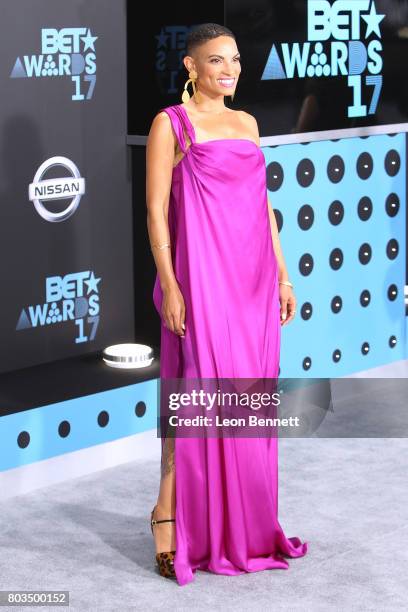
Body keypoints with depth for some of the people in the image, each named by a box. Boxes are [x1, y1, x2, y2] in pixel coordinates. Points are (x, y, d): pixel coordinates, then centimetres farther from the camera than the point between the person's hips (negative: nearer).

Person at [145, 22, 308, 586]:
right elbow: (156, 209, -9)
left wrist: (282, 274, 13)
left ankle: (244, 522, 20)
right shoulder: (171, 123, -4)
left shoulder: (246, 123, 15)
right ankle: (170, 512, 6)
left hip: (254, 280, 6)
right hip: (202, 278, -6)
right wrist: (168, 285, -15)